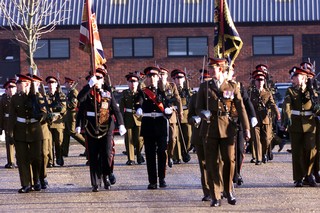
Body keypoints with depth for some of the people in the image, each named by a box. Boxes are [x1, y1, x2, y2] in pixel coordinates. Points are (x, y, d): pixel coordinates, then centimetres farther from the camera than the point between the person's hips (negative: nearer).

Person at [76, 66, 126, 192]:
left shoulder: (108, 94, 9)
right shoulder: (88, 93, 7)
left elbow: (116, 110, 3)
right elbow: (80, 98, -15)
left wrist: (121, 125, -9)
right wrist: (90, 84, -19)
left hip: (106, 129, 0)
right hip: (91, 130, 0)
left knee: (107, 154, -11)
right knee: (93, 158, 2)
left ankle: (106, 175, 14)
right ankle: (95, 184, 10)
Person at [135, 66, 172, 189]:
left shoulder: (162, 92, 11)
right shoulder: (143, 93, 6)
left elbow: (168, 109, 11)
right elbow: (139, 104, -11)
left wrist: (168, 111, -13)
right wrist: (138, 109, -34)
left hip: (161, 125, 1)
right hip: (148, 126, -1)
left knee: (162, 153, -1)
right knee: (150, 154, 1)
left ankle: (162, 179, 12)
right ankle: (152, 181, 4)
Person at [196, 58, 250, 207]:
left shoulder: (232, 87, 5)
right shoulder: (204, 87, 7)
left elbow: (241, 108, 3)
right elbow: (198, 108, 8)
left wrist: (246, 128, -4)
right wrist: (203, 113, -16)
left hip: (227, 128, -1)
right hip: (210, 127, 1)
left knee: (229, 160, -1)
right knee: (211, 163, 0)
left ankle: (229, 192, 20)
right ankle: (215, 197, 6)